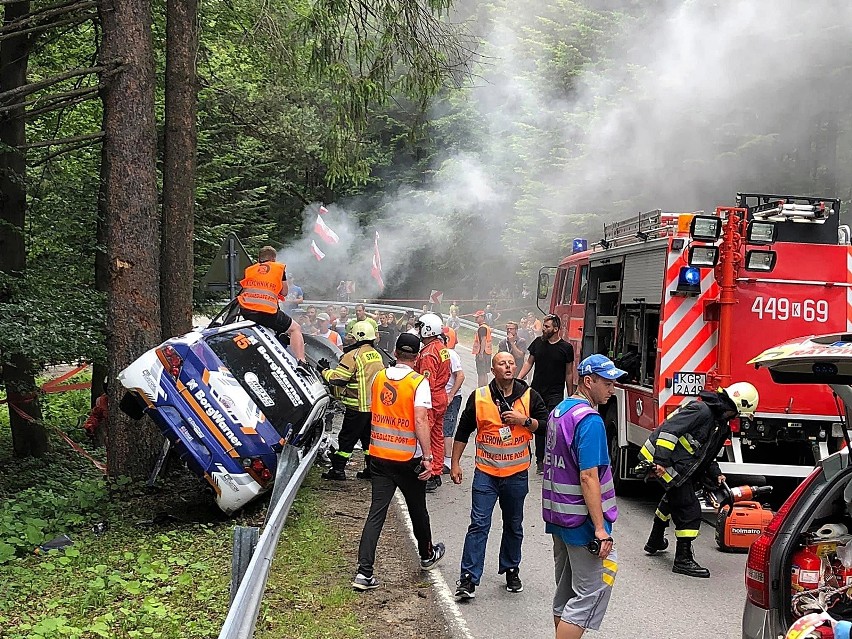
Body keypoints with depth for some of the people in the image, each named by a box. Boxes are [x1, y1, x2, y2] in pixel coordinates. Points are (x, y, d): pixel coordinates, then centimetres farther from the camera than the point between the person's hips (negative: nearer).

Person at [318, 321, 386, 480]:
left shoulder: (353, 355, -15)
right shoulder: (377, 355, 9)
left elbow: (337, 378, -16)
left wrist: (324, 370, 0)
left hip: (358, 406, -7)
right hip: (376, 405, 7)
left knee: (347, 438, 1)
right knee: (369, 437, 15)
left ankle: (338, 469, 4)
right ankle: (371, 468, 17)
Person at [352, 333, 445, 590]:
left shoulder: (379, 377, 3)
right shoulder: (418, 382, -12)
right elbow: (420, 420, -21)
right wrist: (427, 457, -20)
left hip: (379, 454, 3)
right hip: (408, 458, -3)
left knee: (376, 512, 2)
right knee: (417, 509, 17)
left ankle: (364, 572, -6)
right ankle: (427, 555, 39)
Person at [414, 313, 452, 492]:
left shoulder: (428, 353, -20)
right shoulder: (442, 348, 9)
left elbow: (427, 383, -23)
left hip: (430, 399, -10)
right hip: (441, 397, 10)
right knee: (437, 436, 16)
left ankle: (428, 476, -3)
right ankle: (436, 474, 24)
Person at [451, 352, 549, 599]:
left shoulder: (529, 396, 1)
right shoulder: (479, 397, -2)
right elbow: (463, 432, 5)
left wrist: (524, 421, -12)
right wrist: (455, 463, 3)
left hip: (517, 474, 2)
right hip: (486, 473, -2)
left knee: (514, 526, 14)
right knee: (479, 525, -7)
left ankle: (511, 570, 31)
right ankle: (468, 579, -6)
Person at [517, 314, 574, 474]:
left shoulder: (566, 348, -2)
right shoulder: (538, 342, 7)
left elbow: (569, 373, 4)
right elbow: (529, 362, 14)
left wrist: (570, 396, 5)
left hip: (555, 394, -4)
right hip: (537, 392, 4)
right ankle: (540, 460, 15)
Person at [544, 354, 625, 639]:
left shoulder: (559, 410, 11)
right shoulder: (589, 420, -19)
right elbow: (588, 478, -23)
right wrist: (600, 529, -23)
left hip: (559, 517, 10)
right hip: (582, 520, -10)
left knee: (566, 591, 17)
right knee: (592, 593, -5)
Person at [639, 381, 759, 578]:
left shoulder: (722, 425, 12)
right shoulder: (701, 410, -20)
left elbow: (705, 456, 20)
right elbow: (670, 429, -27)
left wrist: (715, 475, 5)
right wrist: (661, 461, -32)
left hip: (680, 468, 11)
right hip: (663, 463, -11)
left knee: (673, 499, 32)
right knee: (690, 509, -11)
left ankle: (655, 542, 53)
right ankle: (683, 560, -4)